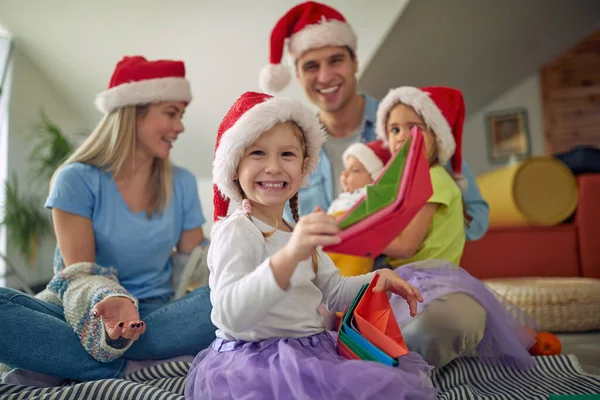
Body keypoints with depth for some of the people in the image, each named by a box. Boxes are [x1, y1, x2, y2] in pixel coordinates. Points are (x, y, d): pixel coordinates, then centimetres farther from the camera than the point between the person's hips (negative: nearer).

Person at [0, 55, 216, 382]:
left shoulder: (182, 184, 7)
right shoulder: (78, 180, -2)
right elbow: (79, 273, -9)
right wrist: (109, 299, -31)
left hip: (154, 316, 2)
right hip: (81, 312, -1)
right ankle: (125, 370, -28)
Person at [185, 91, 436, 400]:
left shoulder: (300, 232, 12)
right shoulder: (234, 231, -16)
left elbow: (333, 291, 21)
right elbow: (231, 314, -32)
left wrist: (377, 280, 3)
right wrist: (289, 256, -45)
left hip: (309, 349, 9)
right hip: (255, 359, -8)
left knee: (409, 374, 7)